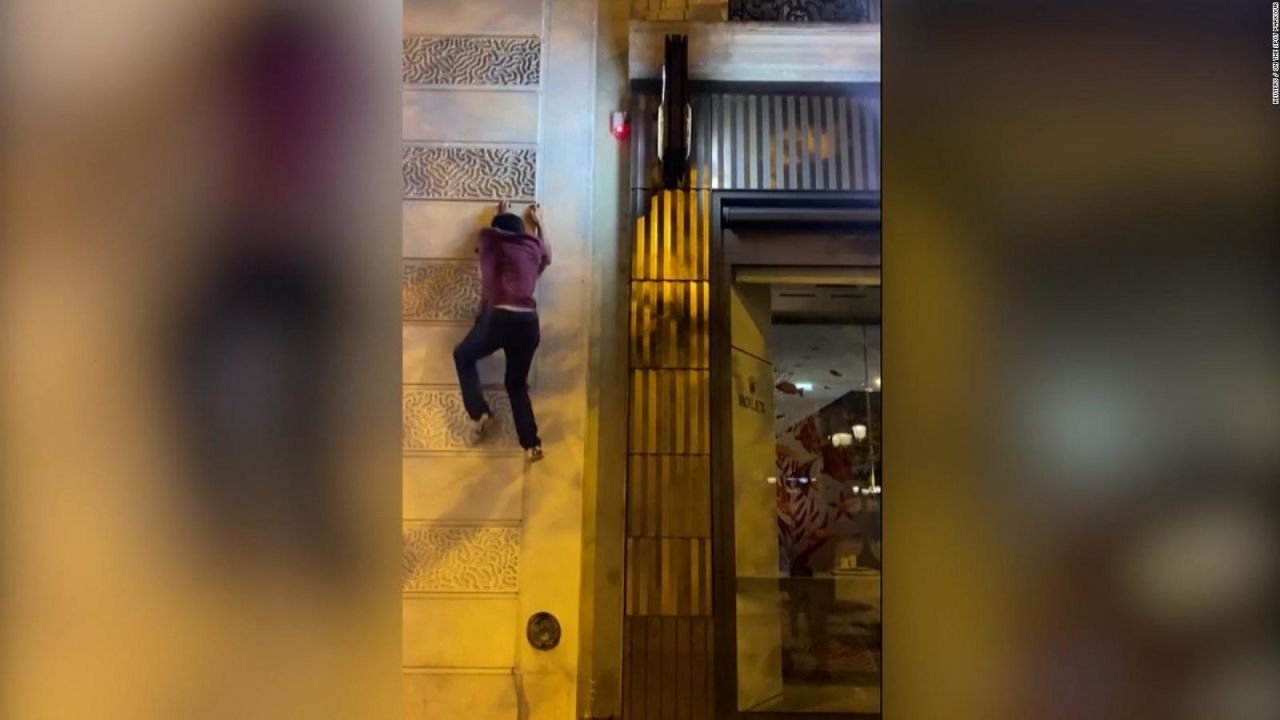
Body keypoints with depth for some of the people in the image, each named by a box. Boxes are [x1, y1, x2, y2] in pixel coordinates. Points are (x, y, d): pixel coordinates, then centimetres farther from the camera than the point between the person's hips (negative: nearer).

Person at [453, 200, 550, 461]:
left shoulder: (489, 238, 12)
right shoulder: (534, 246, 19)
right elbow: (547, 256, 45)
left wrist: (501, 216, 56)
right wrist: (538, 222, 57)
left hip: (497, 317, -3)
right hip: (528, 321, 3)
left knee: (462, 356, 25)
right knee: (516, 383, 20)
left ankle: (479, 413, 10)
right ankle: (531, 444, 11)